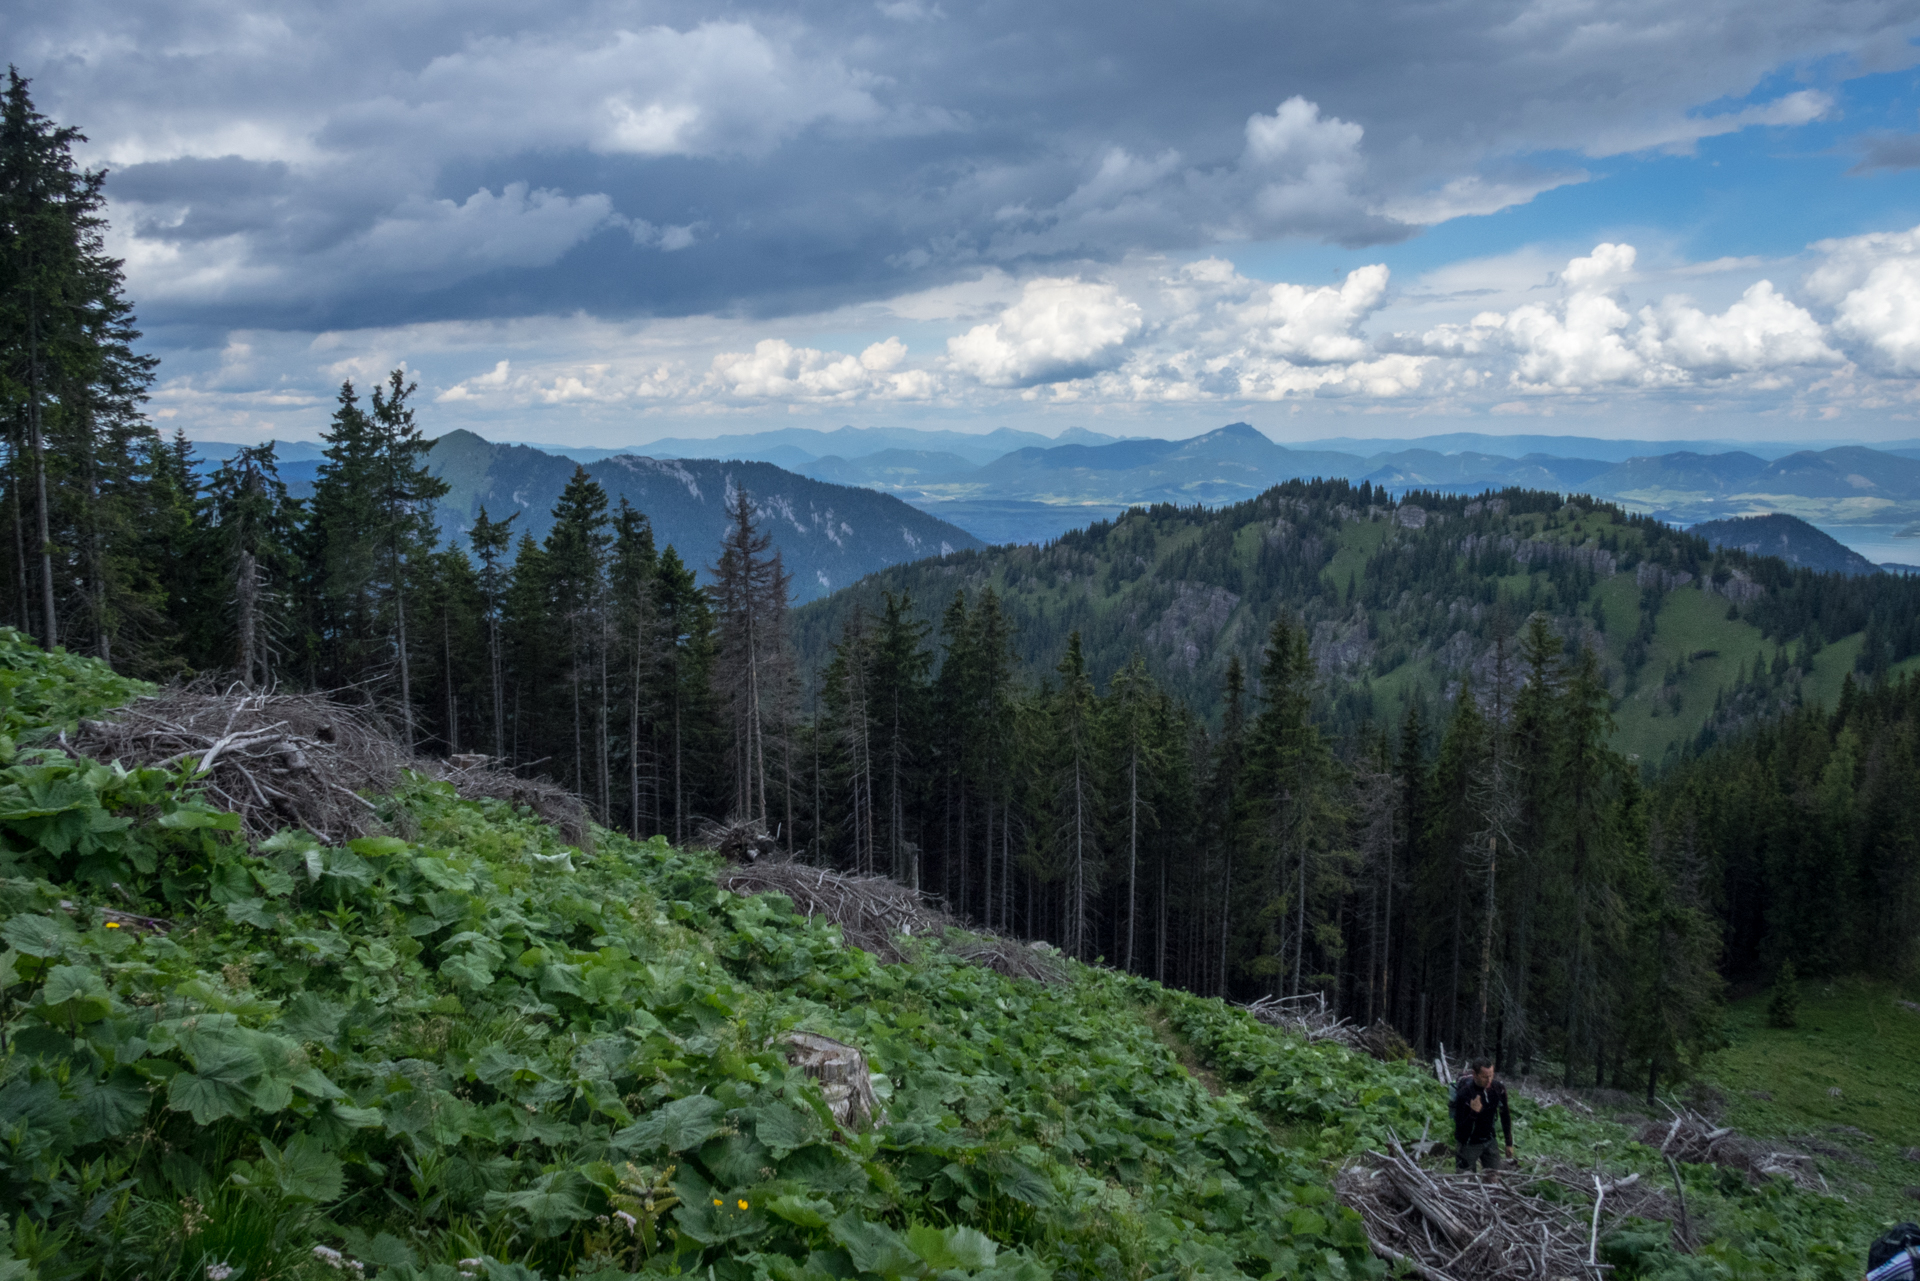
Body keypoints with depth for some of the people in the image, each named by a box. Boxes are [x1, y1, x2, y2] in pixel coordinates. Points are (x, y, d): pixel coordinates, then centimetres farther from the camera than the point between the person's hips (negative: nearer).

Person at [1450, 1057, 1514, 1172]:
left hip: (1489, 1141, 4)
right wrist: (1473, 1113, -40)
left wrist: (1509, 1143, 9)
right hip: (1468, 1144, -4)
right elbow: (1460, 1127, -23)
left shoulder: (1498, 1088, -10)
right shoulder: (1464, 1094, -25)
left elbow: (1505, 1116, 5)